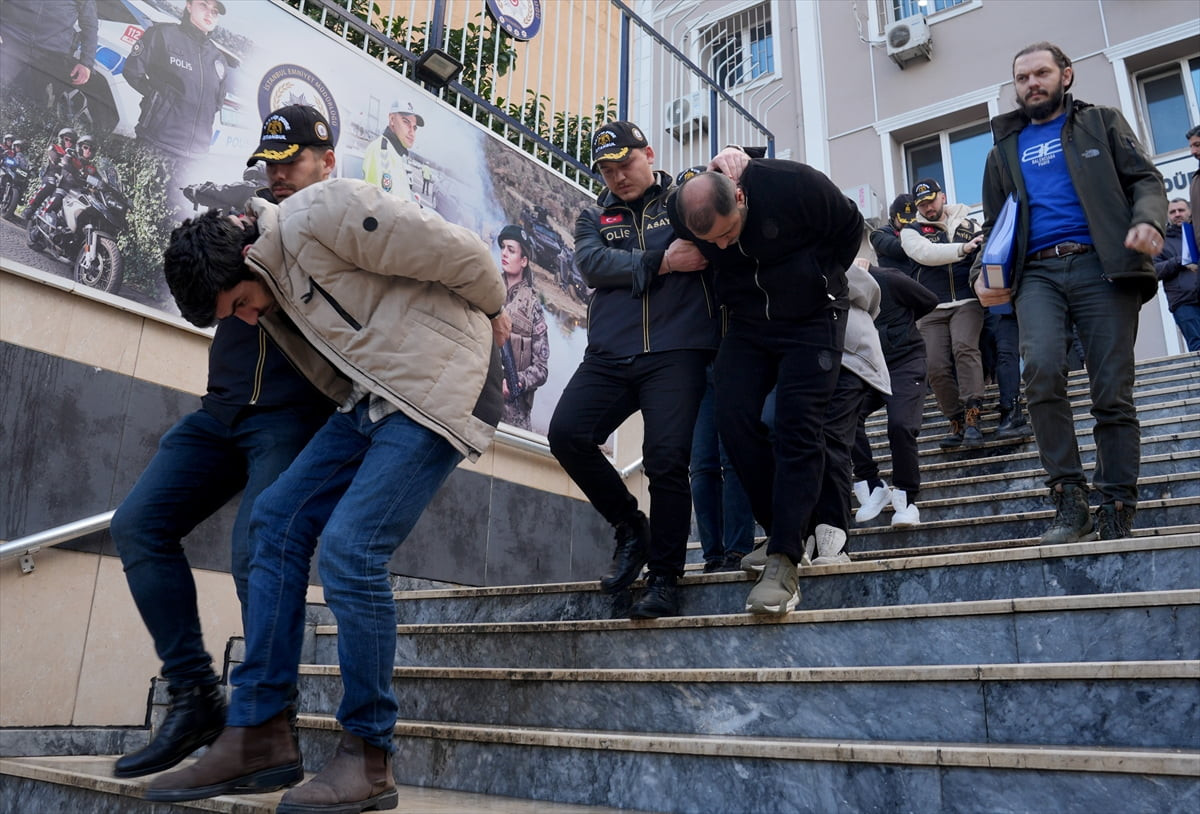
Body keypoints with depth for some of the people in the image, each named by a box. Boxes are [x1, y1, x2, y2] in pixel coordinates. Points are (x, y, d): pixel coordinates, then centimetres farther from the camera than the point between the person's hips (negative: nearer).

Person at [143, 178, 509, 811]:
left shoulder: (319, 215, -14)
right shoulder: (271, 291, 14)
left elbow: (457, 251, -10)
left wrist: (491, 310, 5)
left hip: (438, 386, -9)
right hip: (370, 401, 9)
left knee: (348, 549, -16)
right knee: (277, 520, 3)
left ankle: (369, 755, -1)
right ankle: (259, 735, 8)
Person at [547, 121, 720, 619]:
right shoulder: (594, 218, 18)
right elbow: (592, 265, -1)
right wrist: (662, 263, -9)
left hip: (676, 353, -3)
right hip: (609, 357, 4)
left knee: (667, 459, -11)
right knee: (566, 435, -11)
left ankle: (664, 578, 6)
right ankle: (630, 526, 12)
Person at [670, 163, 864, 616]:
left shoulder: (792, 184, -23)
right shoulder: (684, 217, -12)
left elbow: (850, 226, -7)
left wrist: (822, 285, -2)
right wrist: (733, 301, 4)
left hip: (812, 320, -4)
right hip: (748, 325, 4)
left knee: (798, 428, -13)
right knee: (733, 418, -10)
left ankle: (784, 561, -16)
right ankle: (785, 530, 6)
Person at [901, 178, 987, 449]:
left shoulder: (969, 225, 15)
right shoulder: (911, 231, 10)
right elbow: (925, 253, -10)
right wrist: (963, 248, -22)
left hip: (967, 302, -1)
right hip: (932, 309, 1)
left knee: (964, 347, -25)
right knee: (937, 367, -9)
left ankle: (971, 418, -27)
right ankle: (957, 423, 5)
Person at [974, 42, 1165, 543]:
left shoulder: (1101, 123, 18)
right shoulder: (1004, 150, 24)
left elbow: (1145, 180, 9)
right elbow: (994, 226, 23)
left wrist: (1148, 221, -14)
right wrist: (985, 275, 4)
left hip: (1100, 264, -1)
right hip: (1037, 272, 1)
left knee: (1113, 393, -5)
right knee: (1041, 369, -25)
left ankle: (1116, 513, 1)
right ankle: (1069, 497, -17)